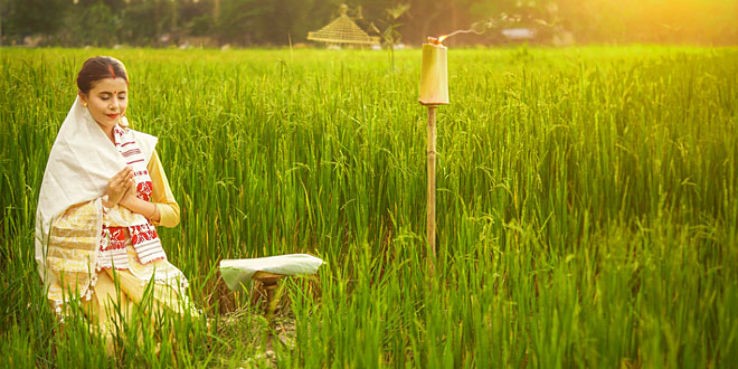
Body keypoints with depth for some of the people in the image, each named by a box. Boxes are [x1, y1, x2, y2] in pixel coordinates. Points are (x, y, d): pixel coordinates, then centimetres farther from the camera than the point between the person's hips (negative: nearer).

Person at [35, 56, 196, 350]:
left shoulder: (141, 146, 7)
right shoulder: (68, 154, -3)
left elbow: (173, 214, 9)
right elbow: (59, 225, -5)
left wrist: (131, 200, -9)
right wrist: (107, 199, -15)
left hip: (149, 262, 4)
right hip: (102, 269, -3)